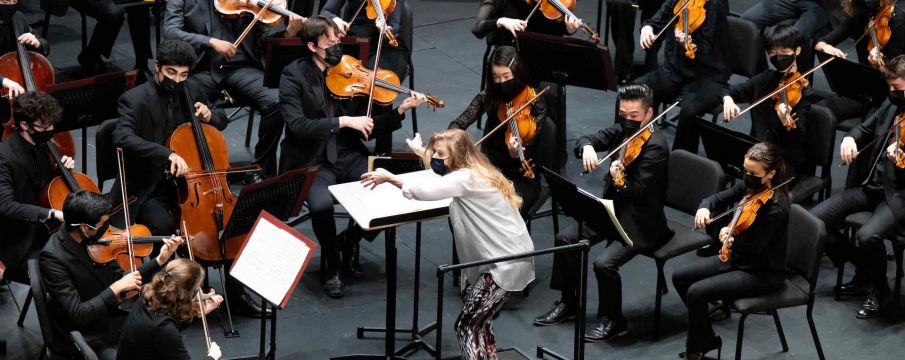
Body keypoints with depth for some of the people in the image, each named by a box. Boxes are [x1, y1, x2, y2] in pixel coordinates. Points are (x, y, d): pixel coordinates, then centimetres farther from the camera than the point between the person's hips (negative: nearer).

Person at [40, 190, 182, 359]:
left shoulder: (94, 237, -5)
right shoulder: (52, 257, -24)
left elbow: (118, 280, 4)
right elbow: (78, 314, -25)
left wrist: (160, 260, -4)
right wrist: (116, 288, -25)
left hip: (115, 313, 7)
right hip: (90, 335, -6)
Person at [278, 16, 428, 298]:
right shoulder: (294, 75, -7)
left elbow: (369, 129, 6)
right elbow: (297, 124, -21)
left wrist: (401, 110, -8)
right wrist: (343, 121, -27)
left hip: (348, 156, 4)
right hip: (310, 161, -4)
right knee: (321, 204, -33)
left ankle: (349, 248, 7)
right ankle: (333, 268, -4)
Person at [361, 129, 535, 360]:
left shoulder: (466, 178, -18)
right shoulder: (475, 172, 13)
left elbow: (426, 191, -32)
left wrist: (390, 178, -26)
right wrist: (423, 153, 26)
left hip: (509, 262, -10)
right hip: (507, 256, 10)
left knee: (467, 325, -8)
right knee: (478, 318, 23)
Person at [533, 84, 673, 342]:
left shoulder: (655, 146, -20)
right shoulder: (622, 131, 3)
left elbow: (638, 192, -25)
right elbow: (586, 140, -1)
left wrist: (619, 181, -44)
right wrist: (587, 148, -24)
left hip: (639, 224, -8)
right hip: (612, 210, 8)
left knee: (604, 263, -25)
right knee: (565, 239, 1)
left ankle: (614, 321, 0)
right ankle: (568, 304, 17)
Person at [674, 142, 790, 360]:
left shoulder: (776, 207, -27)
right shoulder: (748, 187, -4)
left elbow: (755, 247, -28)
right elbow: (717, 198, 5)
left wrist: (733, 241, -48)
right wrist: (704, 208, -19)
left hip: (763, 274, -9)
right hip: (738, 258, 9)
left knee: (697, 292, -20)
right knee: (680, 277, 7)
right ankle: (707, 338, 17)